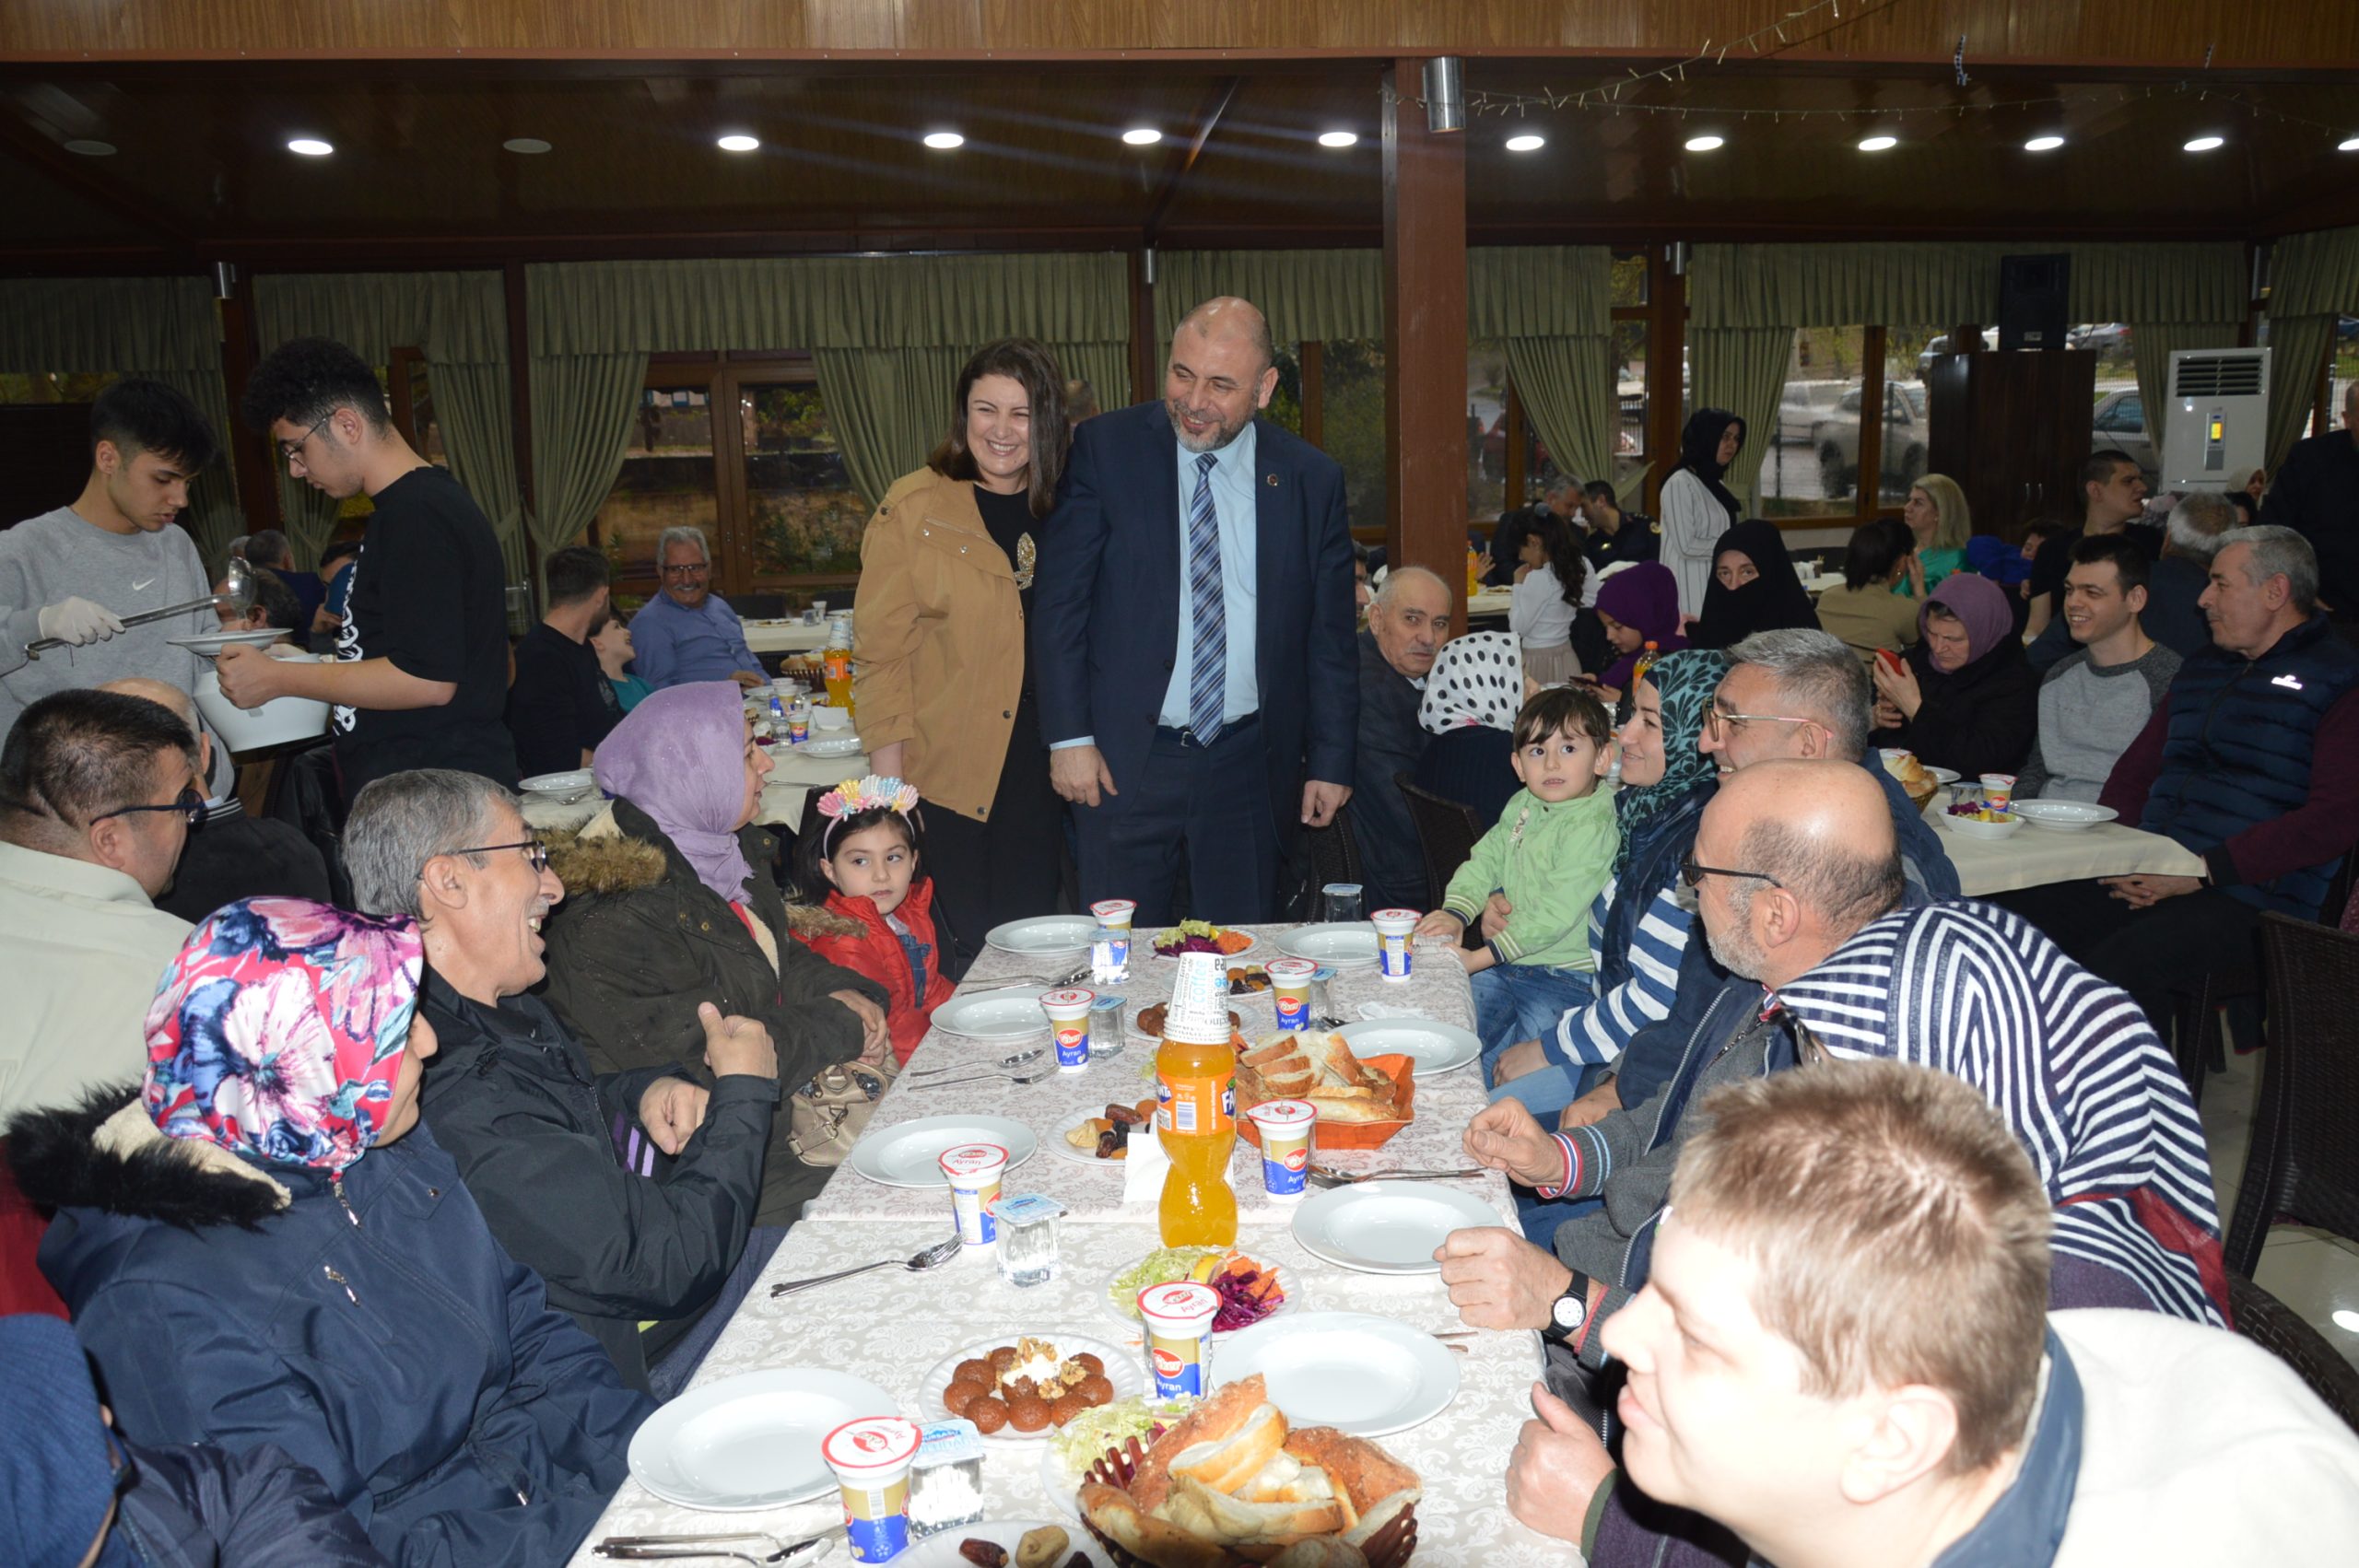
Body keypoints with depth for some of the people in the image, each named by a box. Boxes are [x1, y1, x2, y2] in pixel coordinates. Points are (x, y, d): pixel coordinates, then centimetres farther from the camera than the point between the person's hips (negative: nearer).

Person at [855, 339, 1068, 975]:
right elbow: (882, 651, -5)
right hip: (952, 771, -3)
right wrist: (889, 779, -10)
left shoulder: (1065, 507, 7)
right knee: (973, 949, 2)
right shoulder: (912, 508, -4)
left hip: (1043, 769, 3)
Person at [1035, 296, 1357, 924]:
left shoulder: (1312, 478, 2)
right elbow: (1059, 601, -2)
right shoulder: (1105, 448, -3)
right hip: (1123, 760, -1)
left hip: (1248, 767, 2)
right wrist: (1069, 736, -7)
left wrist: (1331, 762, 7)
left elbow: (1329, 633, 8)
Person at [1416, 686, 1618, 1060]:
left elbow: (1555, 914, -23)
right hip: (1506, 965, 7)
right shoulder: (1522, 806, 6)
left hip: (1564, 978, -7)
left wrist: (1480, 958, -23)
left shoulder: (1593, 827, -20)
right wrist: (1455, 913, -14)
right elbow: (1486, 859, 7)